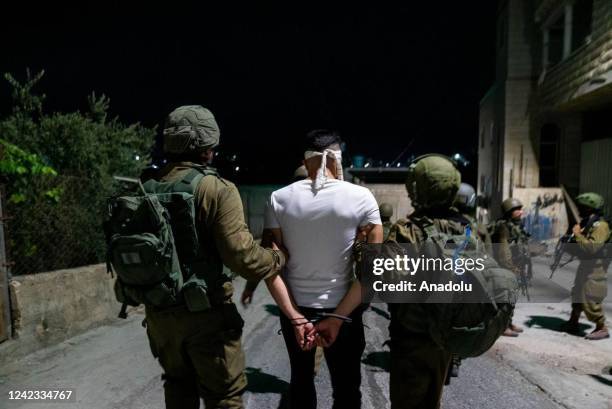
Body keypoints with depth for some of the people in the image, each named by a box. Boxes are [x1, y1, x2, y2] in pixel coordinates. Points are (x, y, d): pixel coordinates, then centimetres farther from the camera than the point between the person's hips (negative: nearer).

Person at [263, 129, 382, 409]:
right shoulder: (361, 197, -10)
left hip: (295, 309, 2)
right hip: (343, 312, -1)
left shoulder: (279, 199, -6)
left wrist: (296, 318, -10)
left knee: (301, 381, 24)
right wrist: (338, 317, -10)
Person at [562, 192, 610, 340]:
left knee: (589, 300, -6)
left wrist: (578, 234, -23)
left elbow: (591, 247, -32)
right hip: (585, 265, 9)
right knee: (577, 295, 16)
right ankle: (572, 324, 28)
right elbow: (579, 246, 19)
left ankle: (602, 329, 9)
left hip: (595, 268, -9)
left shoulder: (600, 225, -19)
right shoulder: (585, 222, 10)